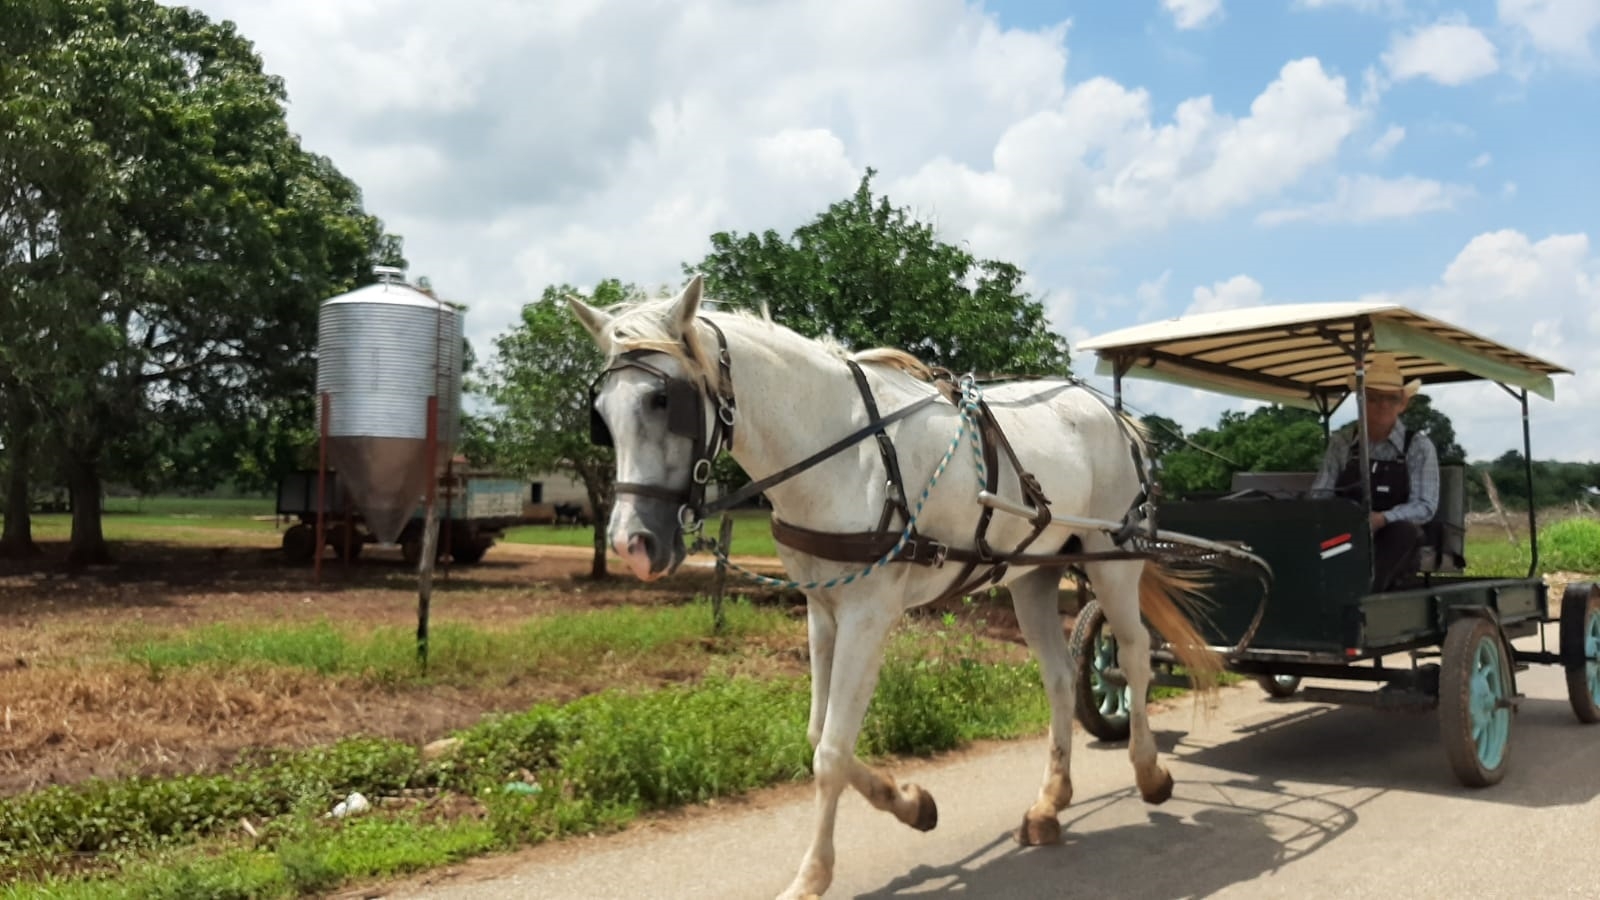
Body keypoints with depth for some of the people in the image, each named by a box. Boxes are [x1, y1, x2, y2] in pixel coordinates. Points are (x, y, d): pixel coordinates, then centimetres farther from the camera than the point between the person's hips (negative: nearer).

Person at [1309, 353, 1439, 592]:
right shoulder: (1341, 442, 8)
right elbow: (1319, 494, 6)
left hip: (1395, 540, -1)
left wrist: (1381, 519, -26)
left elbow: (1425, 507, -7)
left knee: (1404, 529, -35)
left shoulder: (1418, 446, 2)